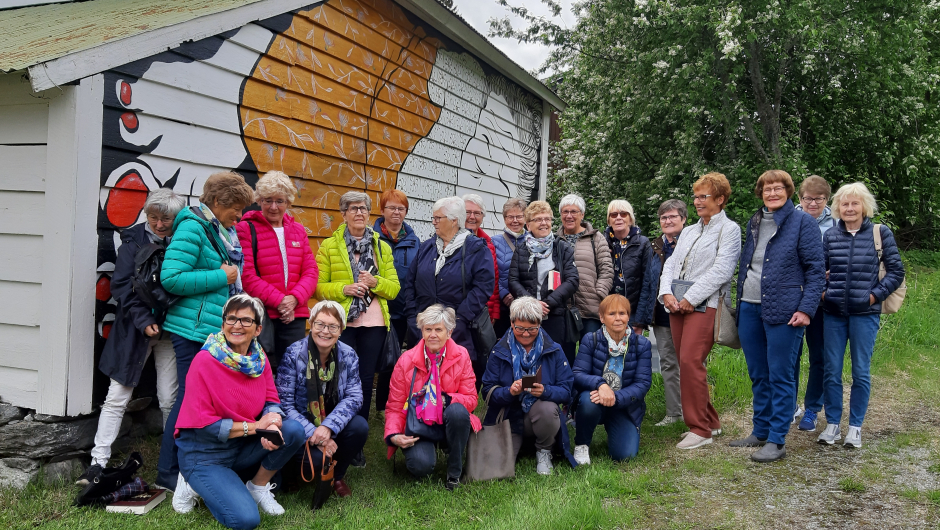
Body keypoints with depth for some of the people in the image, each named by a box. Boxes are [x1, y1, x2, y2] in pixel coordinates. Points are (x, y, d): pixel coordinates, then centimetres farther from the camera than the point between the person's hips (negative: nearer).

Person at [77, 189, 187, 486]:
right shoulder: (134, 239, -1)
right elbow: (122, 285, -5)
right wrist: (143, 321, -14)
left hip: (171, 329, 0)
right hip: (136, 328, 0)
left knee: (170, 400, 4)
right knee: (117, 397, 3)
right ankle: (98, 463, 10)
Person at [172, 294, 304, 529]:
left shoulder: (259, 358, -1)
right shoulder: (205, 361, -18)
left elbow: (272, 401, 1)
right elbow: (202, 423, -19)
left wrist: (272, 425, -23)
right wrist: (255, 426, -20)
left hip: (243, 447, 5)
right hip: (204, 453, -5)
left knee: (293, 430, -19)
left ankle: (258, 486, 4)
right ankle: (194, 485, 6)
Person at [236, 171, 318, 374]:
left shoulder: (298, 230, 14)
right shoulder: (246, 229, -2)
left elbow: (311, 271, 9)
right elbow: (246, 275, -9)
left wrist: (294, 298, -8)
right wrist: (278, 300, -14)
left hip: (294, 316, 5)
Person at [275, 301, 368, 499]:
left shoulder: (348, 355, -4)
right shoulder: (294, 354, -15)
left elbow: (354, 396, -12)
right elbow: (284, 403, -17)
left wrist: (328, 427, -29)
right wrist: (313, 434, -28)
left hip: (332, 424, 4)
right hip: (301, 427, -3)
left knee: (360, 426, -25)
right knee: (317, 457, -30)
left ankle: (336, 476, 3)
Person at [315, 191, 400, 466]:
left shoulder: (382, 247, 13)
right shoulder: (328, 246, 5)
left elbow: (394, 287, 8)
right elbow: (319, 287, 0)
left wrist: (375, 282, -11)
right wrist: (344, 289, -16)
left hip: (374, 323, 3)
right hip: (341, 323, -2)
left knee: (366, 380, 4)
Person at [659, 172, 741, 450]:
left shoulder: (729, 229, 0)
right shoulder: (688, 231, 22)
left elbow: (721, 270, -11)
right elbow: (671, 264, 16)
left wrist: (691, 298, -14)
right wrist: (667, 293, -2)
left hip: (705, 305, -7)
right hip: (677, 305, 7)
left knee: (690, 362, -16)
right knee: (686, 364, 6)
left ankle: (700, 429, -6)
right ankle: (709, 421, 19)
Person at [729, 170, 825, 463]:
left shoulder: (803, 222, -3)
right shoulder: (754, 222, 15)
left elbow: (816, 269, -6)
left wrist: (806, 309, -15)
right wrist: (739, 302, 15)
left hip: (784, 311, -6)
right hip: (749, 308, 6)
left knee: (780, 377, -1)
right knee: (758, 376, 13)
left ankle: (776, 441, 6)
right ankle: (760, 432, 25)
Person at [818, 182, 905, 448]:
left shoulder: (880, 233, 0)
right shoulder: (831, 236, 6)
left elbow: (896, 271, 2)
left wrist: (875, 294, -7)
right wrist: (821, 292, -1)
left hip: (864, 313, -2)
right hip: (834, 313, 2)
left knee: (861, 372, 5)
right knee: (831, 371, 5)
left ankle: (855, 427, 16)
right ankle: (832, 424, 17)